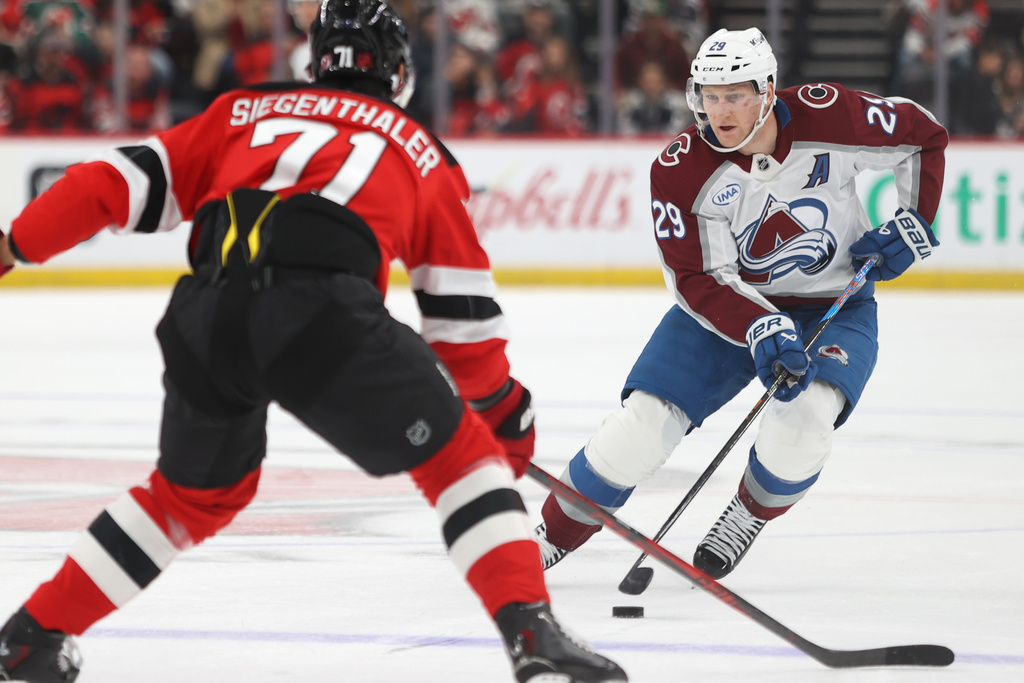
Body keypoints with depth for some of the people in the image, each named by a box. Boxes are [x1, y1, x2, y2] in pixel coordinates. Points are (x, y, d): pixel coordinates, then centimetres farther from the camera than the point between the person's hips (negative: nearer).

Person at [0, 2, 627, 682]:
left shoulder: (242, 113, 31)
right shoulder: (420, 152, 25)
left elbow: (117, 184, 24)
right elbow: (464, 319, 23)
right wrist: (504, 408, 36)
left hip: (204, 317, 4)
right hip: (321, 309, -4)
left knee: (195, 491, 28)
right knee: (460, 455, 11)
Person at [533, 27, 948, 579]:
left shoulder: (827, 116, -20)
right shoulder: (681, 170, -19)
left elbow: (923, 137, -3)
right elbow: (697, 280, -20)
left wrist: (913, 224, -9)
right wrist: (759, 329, -35)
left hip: (834, 306, -1)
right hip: (726, 306, 1)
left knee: (803, 416, -29)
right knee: (644, 420, -13)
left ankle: (747, 519, 1)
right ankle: (552, 537, 7)